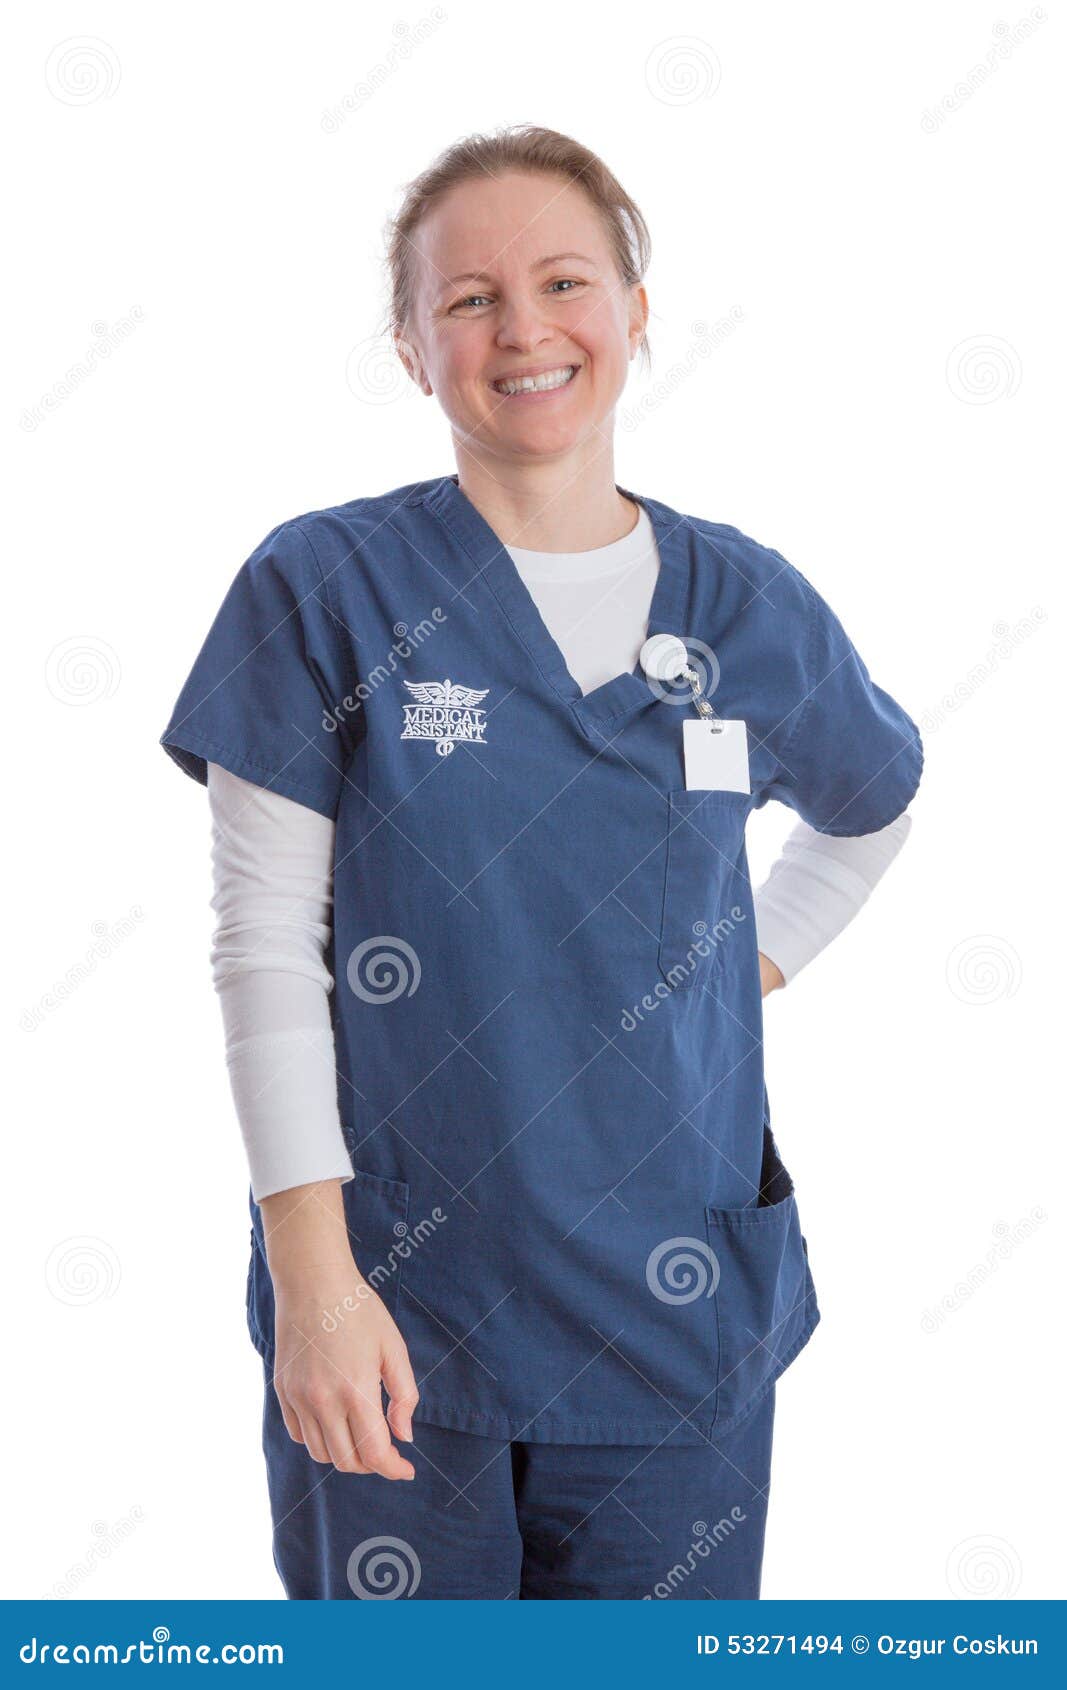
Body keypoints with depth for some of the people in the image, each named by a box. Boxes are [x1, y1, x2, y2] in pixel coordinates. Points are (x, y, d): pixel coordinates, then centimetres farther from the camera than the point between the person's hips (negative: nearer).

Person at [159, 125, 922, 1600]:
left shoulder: (752, 609, 3)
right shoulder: (326, 589, -5)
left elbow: (875, 806, 24)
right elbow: (264, 943, -7)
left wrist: (757, 967, 10)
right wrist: (311, 1273, -12)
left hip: (674, 1313, 2)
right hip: (397, 1312, -2)